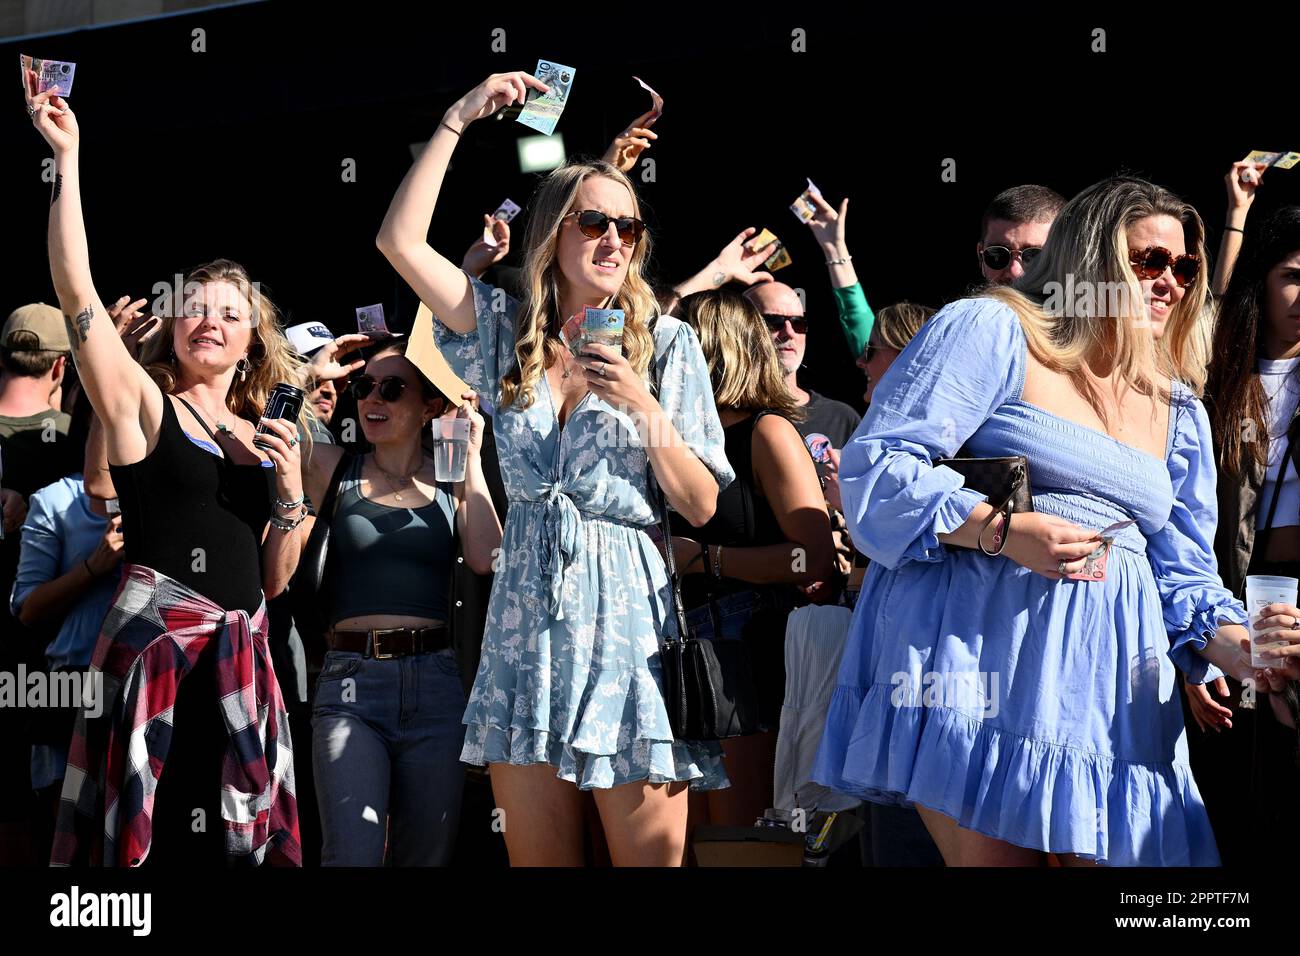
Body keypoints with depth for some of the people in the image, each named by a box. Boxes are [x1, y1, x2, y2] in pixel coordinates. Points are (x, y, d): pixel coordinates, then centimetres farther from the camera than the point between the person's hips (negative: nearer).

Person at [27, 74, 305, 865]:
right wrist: (68, 156, -12)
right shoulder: (142, 402, 4)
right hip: (156, 636, -5)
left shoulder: (263, 436, 16)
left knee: (232, 833, 4)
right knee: (151, 832, -8)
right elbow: (76, 291, -10)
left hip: (242, 651, 5)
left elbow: (274, 578, 15)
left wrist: (292, 490, -1)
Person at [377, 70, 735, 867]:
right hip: (528, 613, 3)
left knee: (653, 855, -4)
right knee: (538, 857, 4)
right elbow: (401, 240, 1)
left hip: (628, 612, -2)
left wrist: (644, 410, -12)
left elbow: (702, 506, 2)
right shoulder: (507, 332, 10)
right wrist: (460, 119, 1)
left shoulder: (667, 345, 3)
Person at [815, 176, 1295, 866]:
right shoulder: (993, 330, 2)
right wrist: (1004, 530, -18)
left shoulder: (1178, 414, 21)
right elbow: (877, 466, -6)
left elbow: (1183, 577, 16)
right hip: (979, 647, -6)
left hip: (1111, 681, 6)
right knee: (998, 856, -15)